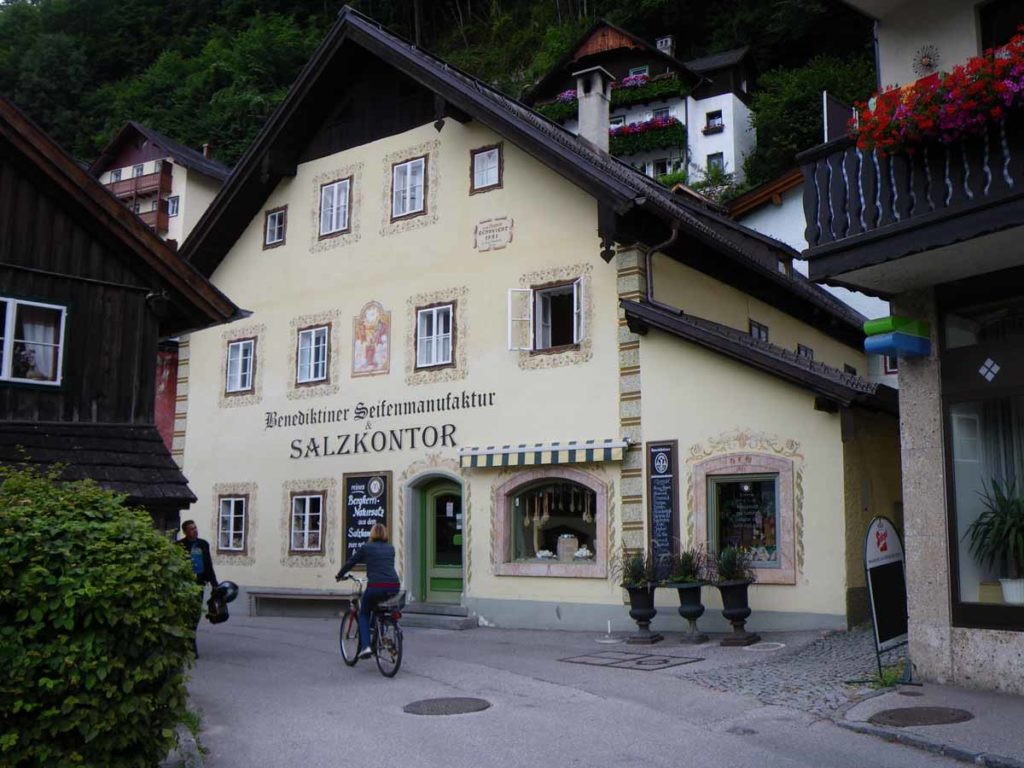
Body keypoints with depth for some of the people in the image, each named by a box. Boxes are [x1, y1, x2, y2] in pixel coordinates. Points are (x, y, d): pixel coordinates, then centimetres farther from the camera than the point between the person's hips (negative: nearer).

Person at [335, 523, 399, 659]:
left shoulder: (366, 548, 7)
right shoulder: (391, 549, 18)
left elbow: (350, 563, 15)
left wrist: (339, 576, 32)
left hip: (376, 587, -4)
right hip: (394, 587, 4)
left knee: (364, 614, 19)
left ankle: (365, 646, 2)